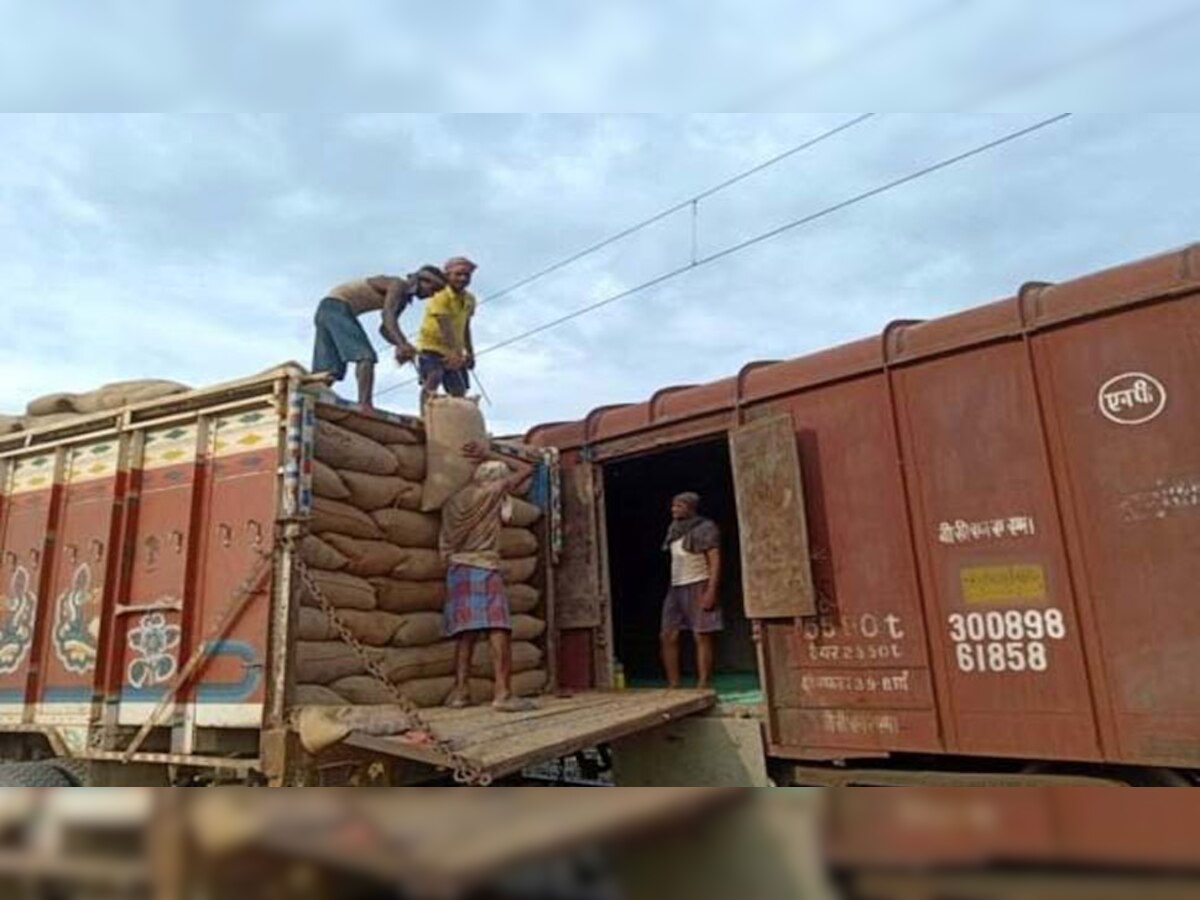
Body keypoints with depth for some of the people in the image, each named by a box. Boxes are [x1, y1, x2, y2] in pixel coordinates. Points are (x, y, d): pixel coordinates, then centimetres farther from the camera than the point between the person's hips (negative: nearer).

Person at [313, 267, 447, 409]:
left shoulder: (403, 299, 14)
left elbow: (385, 328, 14)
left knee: (328, 370, 4)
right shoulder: (398, 285, -13)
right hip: (337, 306, -10)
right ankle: (364, 405, -26)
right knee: (366, 356, -19)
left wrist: (402, 345, -6)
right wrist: (402, 344, -44)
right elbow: (388, 314, -30)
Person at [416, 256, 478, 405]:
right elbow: (445, 326, -31)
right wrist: (456, 352, -43)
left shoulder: (470, 300, 5)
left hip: (454, 352, 7)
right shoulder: (440, 297, -18)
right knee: (433, 379, -29)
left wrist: (470, 352, 15)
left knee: (459, 392, 4)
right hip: (431, 347, -7)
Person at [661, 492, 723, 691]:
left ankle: (704, 685, -3)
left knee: (702, 636, -7)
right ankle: (673, 685, 7)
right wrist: (673, 587, 13)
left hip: (698, 586, -7)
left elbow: (715, 561, -11)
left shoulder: (705, 529, -5)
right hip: (676, 588, 7)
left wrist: (711, 591, -19)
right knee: (668, 636, 2)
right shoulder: (675, 530, 15)